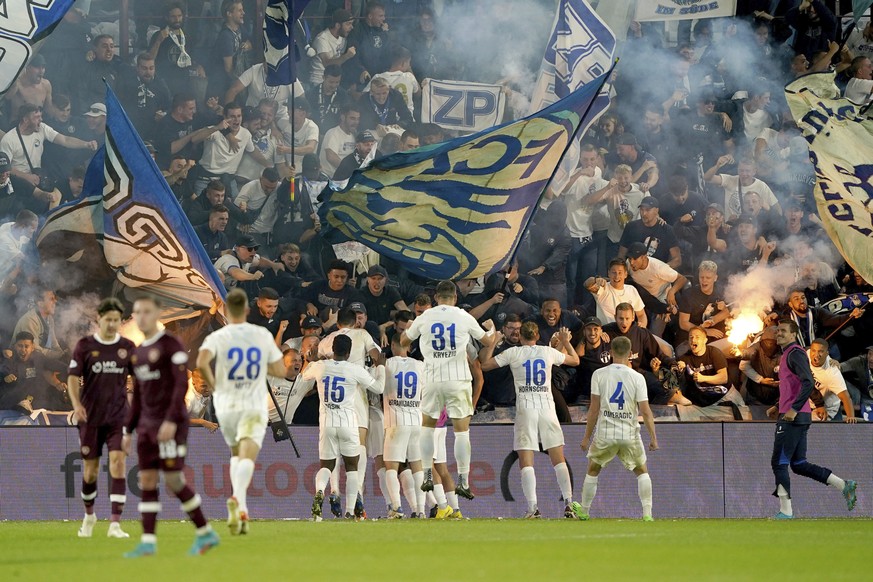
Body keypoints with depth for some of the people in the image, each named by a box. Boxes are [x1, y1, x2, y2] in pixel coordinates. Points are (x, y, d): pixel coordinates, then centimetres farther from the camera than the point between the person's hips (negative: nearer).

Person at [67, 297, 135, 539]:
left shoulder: (127, 347, 4)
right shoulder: (85, 346, 0)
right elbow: (73, 378, -2)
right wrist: (77, 404, -19)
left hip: (118, 416, 0)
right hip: (91, 417, 0)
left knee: (118, 462, -15)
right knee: (90, 469, 7)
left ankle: (115, 524, -17)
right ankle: (89, 514, 34)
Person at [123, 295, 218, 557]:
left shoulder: (171, 346, -7)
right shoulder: (138, 353, 17)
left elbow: (182, 384, -15)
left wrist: (171, 420, -23)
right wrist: (129, 430, 18)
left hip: (170, 424, -8)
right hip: (147, 425, 8)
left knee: (174, 480, -9)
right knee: (147, 481, 0)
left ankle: (206, 533, 4)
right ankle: (148, 542, -3)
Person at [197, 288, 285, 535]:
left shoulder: (217, 337, -3)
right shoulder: (263, 335, 3)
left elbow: (201, 363, -21)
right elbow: (280, 370, 7)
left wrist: (213, 385, -5)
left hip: (226, 405, 1)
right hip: (254, 406, -1)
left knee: (236, 454, 23)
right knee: (247, 456, -14)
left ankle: (241, 508, 14)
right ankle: (237, 498, -41)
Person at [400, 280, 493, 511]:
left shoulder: (424, 317, 2)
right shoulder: (464, 317, -1)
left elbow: (404, 341, 17)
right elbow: (485, 340, 15)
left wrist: (407, 329, 40)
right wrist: (491, 328, 38)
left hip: (433, 379, 1)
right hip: (458, 380, -1)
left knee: (427, 425, 16)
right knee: (461, 429, 2)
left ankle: (428, 477, 10)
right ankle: (463, 481, -2)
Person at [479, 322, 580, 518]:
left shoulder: (513, 353, 2)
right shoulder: (548, 352, 9)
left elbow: (484, 364, 6)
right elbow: (575, 360, 24)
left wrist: (490, 345, 19)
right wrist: (566, 342, 40)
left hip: (525, 408, -2)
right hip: (547, 405, 2)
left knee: (526, 462, -3)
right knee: (558, 459, 5)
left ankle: (533, 507, -16)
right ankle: (568, 502, -4)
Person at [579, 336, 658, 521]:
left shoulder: (599, 374, -4)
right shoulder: (637, 378, -5)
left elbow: (594, 409, -3)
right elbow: (645, 411, -7)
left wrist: (587, 436, 5)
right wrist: (653, 438, 2)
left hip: (605, 433, 0)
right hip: (630, 434, 0)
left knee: (593, 470, 21)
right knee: (642, 471, 17)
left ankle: (584, 511, 29)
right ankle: (647, 513, 5)